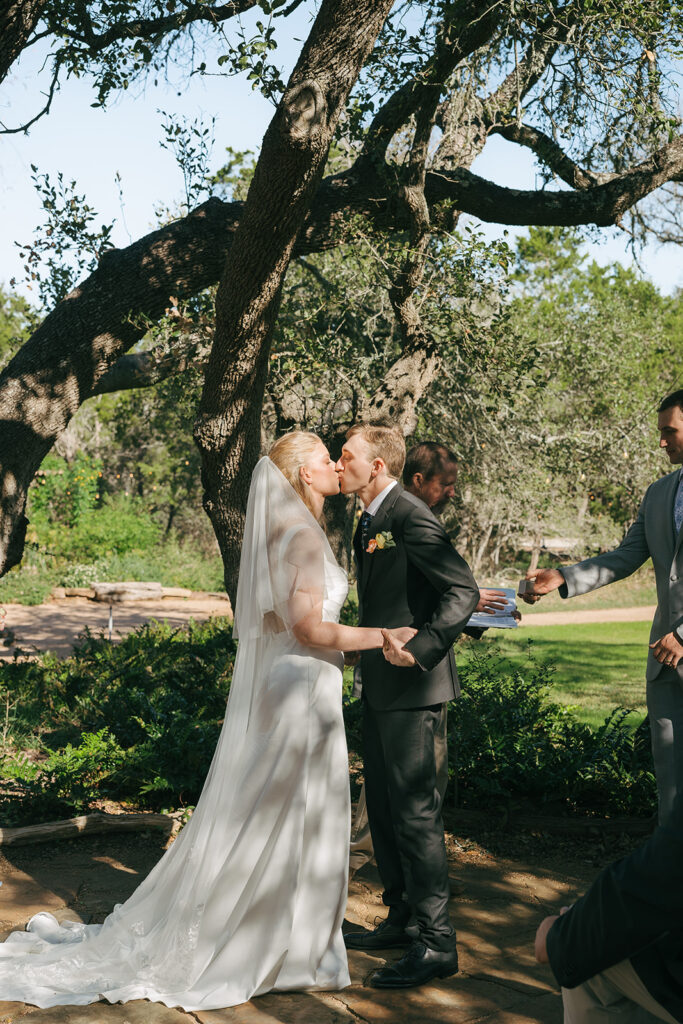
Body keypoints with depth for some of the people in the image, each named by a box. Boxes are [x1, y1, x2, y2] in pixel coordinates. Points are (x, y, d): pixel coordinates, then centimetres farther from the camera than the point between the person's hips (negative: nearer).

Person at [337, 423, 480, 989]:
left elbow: (464, 591, -22)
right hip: (380, 687, 10)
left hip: (411, 687, -10)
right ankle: (400, 919, 30)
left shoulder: (410, 516, -16)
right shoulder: (370, 521, 14)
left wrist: (422, 649, -29)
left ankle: (437, 942, 4)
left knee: (416, 809, -5)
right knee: (383, 808, 17)